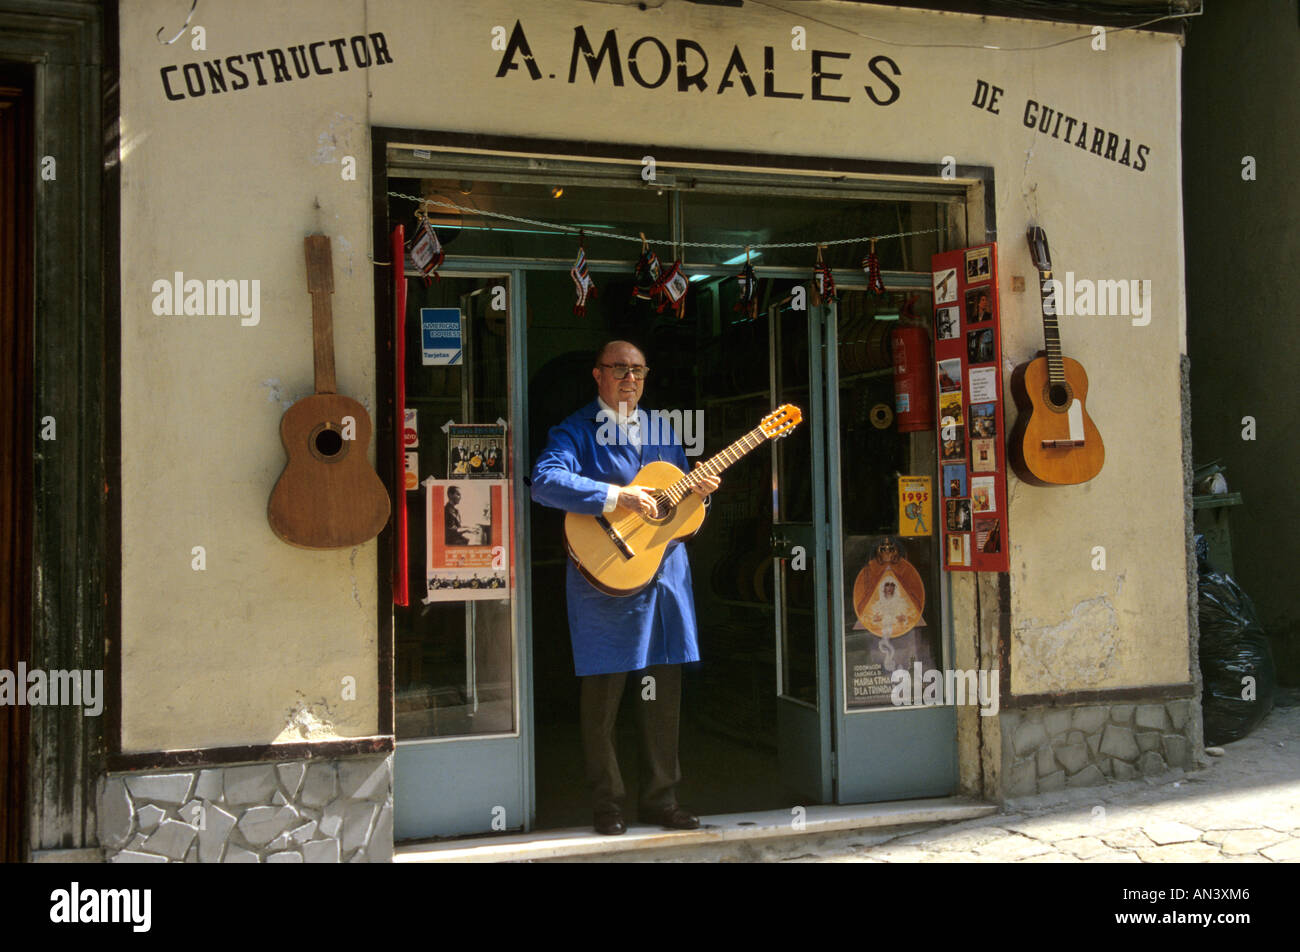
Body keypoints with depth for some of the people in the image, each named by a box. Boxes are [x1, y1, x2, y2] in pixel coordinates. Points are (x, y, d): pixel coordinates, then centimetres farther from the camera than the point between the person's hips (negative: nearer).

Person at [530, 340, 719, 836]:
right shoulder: (577, 430, -3)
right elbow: (544, 480, -20)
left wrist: (699, 490, 1)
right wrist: (615, 496, -24)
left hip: (665, 571, 5)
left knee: (664, 692, 8)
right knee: (603, 693, 1)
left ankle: (661, 797, 19)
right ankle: (607, 803, 14)